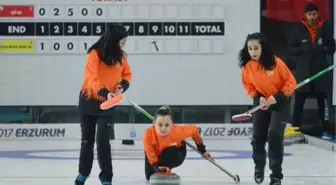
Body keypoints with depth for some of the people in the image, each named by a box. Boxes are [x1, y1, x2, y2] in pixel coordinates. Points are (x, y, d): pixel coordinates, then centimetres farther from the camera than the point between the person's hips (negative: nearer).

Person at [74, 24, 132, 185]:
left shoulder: (120, 56, -3)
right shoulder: (94, 54, -20)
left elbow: (127, 74, 9)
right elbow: (91, 79, -28)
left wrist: (123, 86, -12)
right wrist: (105, 93, -43)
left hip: (108, 103, 2)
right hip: (88, 101, -2)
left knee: (103, 141, -8)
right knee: (87, 140, 12)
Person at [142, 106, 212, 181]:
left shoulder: (178, 130, -38)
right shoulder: (148, 134, -39)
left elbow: (194, 129, -16)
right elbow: (152, 157, -32)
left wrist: (202, 150, -9)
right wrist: (158, 167, -53)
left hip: (176, 151, -1)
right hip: (156, 154, 1)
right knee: (150, 177, -5)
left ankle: (165, 174, -8)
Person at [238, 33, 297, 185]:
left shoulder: (276, 62, -25)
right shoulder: (247, 65, -14)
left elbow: (291, 82, -16)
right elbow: (248, 85, 3)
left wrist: (277, 97, -24)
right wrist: (258, 98, -13)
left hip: (280, 103, -4)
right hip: (261, 102, 4)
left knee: (274, 135, -18)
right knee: (258, 137, 5)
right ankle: (259, 167, 33)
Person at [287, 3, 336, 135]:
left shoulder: (325, 29, -1)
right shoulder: (299, 30, -3)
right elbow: (290, 49, 0)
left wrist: (322, 48, -15)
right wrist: (302, 49, -17)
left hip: (321, 71, 1)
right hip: (303, 71, -1)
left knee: (322, 101, 9)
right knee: (298, 102, 0)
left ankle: (325, 128, 15)